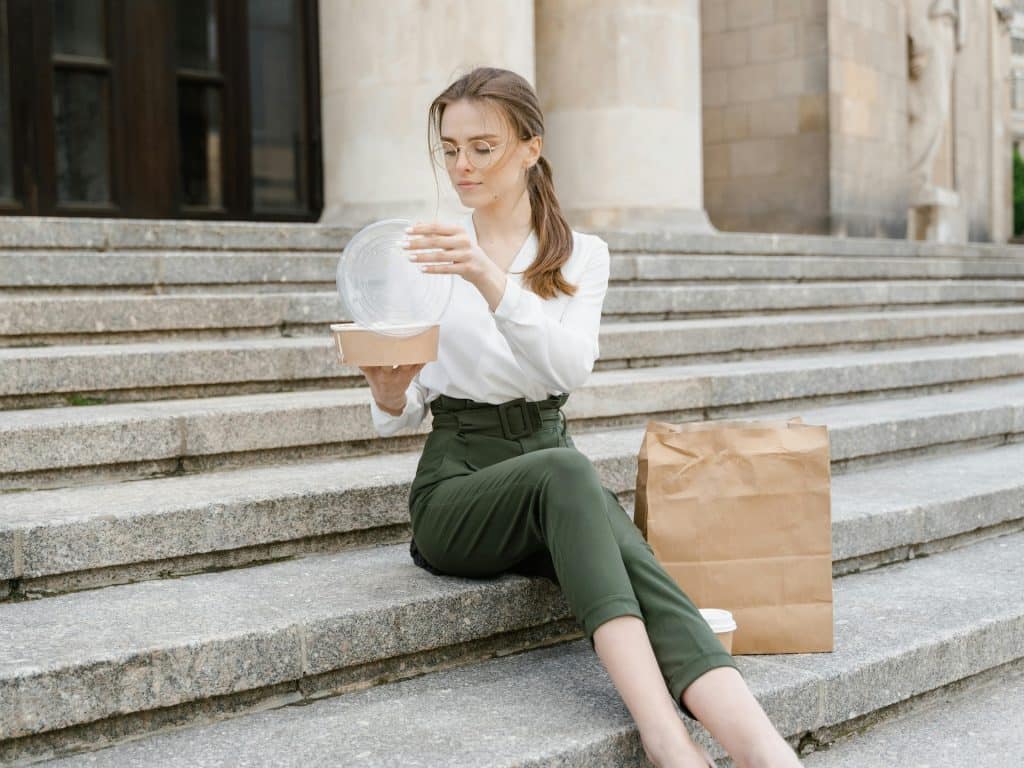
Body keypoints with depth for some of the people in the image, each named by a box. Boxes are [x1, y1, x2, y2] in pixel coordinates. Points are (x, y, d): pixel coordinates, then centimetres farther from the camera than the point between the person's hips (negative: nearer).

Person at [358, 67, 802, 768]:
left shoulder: (582, 255, 8)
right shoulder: (427, 255, 7)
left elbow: (571, 368, -14)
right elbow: (401, 414, 7)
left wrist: (491, 282, -30)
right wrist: (390, 396, -19)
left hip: (553, 462, 2)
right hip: (455, 482, -1)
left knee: (636, 570, -33)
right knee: (564, 470, -37)